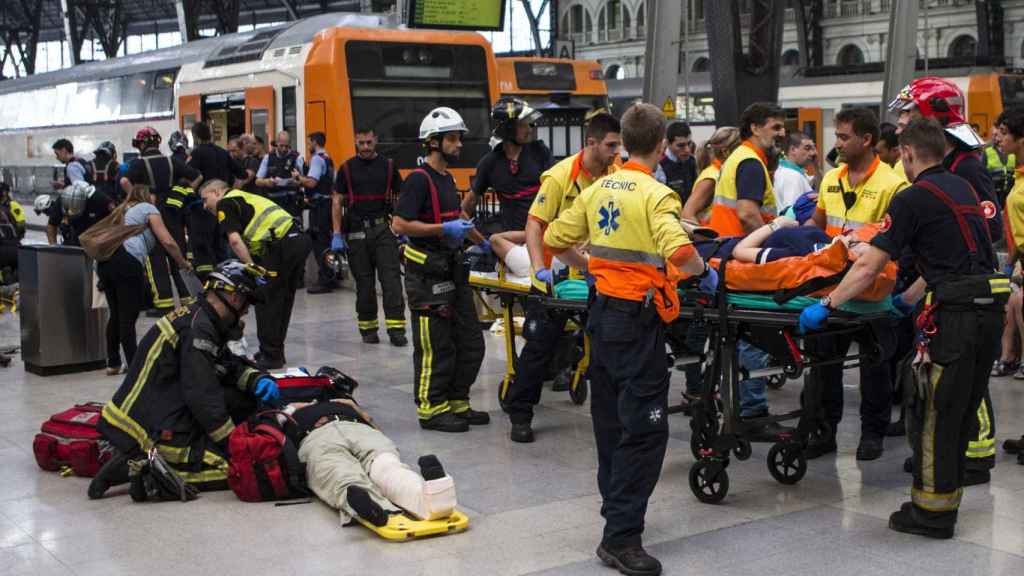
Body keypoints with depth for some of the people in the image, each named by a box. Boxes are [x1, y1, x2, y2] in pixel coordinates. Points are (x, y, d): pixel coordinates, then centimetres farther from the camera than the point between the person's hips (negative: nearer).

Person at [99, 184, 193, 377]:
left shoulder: (127, 210, 32)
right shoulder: (148, 209, 10)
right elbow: (168, 242, 1)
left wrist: (141, 273, 35)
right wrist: (183, 263, 15)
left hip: (105, 260, 8)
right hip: (127, 262, -7)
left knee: (116, 315, 16)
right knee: (129, 317, -5)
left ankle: (113, 364, 21)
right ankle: (133, 366, -2)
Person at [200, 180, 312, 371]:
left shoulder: (225, 203, 5)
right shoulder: (246, 198, 31)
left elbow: (235, 240, -9)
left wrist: (252, 269, -7)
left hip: (282, 245, -9)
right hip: (300, 238, 9)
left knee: (265, 301, 3)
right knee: (283, 300, 18)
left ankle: (270, 356, 7)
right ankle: (276, 352, 28)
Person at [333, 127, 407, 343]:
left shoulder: (388, 166, 7)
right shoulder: (347, 168, 6)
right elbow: (337, 201, 5)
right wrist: (337, 234, -3)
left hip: (384, 228, 0)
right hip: (357, 231, 0)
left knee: (391, 277, -8)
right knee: (364, 281, 6)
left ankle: (396, 327, -8)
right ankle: (368, 328, 16)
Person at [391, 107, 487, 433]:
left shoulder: (447, 179, 16)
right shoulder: (419, 179, -13)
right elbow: (399, 224, -21)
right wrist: (444, 230, -21)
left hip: (451, 269, 9)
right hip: (427, 274, -9)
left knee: (471, 343, 12)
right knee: (435, 346, -3)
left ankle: (456, 403, 22)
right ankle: (431, 410, 7)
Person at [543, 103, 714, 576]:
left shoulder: (598, 189, 6)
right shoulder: (656, 194, -14)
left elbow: (555, 239, 11)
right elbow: (680, 252, -29)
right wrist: (705, 273, -10)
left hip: (602, 311, 8)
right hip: (638, 320, -8)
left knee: (611, 417, 19)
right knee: (645, 428, -4)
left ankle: (616, 507, 34)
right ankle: (621, 537, -5)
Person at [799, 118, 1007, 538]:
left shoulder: (913, 199, -8)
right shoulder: (963, 189, 18)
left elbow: (869, 267, -12)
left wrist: (826, 305, -4)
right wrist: (909, 298, 34)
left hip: (955, 314, -8)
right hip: (990, 307, 9)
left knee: (933, 412, 1)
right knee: (962, 411, 17)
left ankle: (932, 513, 6)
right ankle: (947, 499, 27)